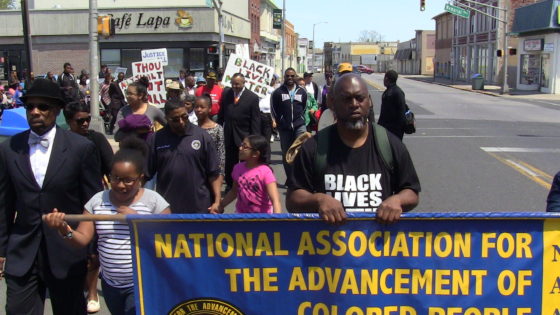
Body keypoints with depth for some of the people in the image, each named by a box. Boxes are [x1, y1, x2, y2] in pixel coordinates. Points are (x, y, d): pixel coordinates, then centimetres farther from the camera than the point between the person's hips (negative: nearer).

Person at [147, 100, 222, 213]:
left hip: (200, 206, -1)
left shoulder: (203, 136, -5)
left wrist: (217, 201, -8)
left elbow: (214, 173, -3)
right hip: (167, 207, 1)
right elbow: (146, 174, 2)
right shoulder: (155, 139, -2)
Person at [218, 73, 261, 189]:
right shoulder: (227, 94, 2)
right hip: (229, 135, 4)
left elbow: (255, 120, -9)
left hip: (244, 136, -3)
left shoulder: (252, 97, -9)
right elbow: (221, 114, 9)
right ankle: (230, 186, 24)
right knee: (229, 162, 12)